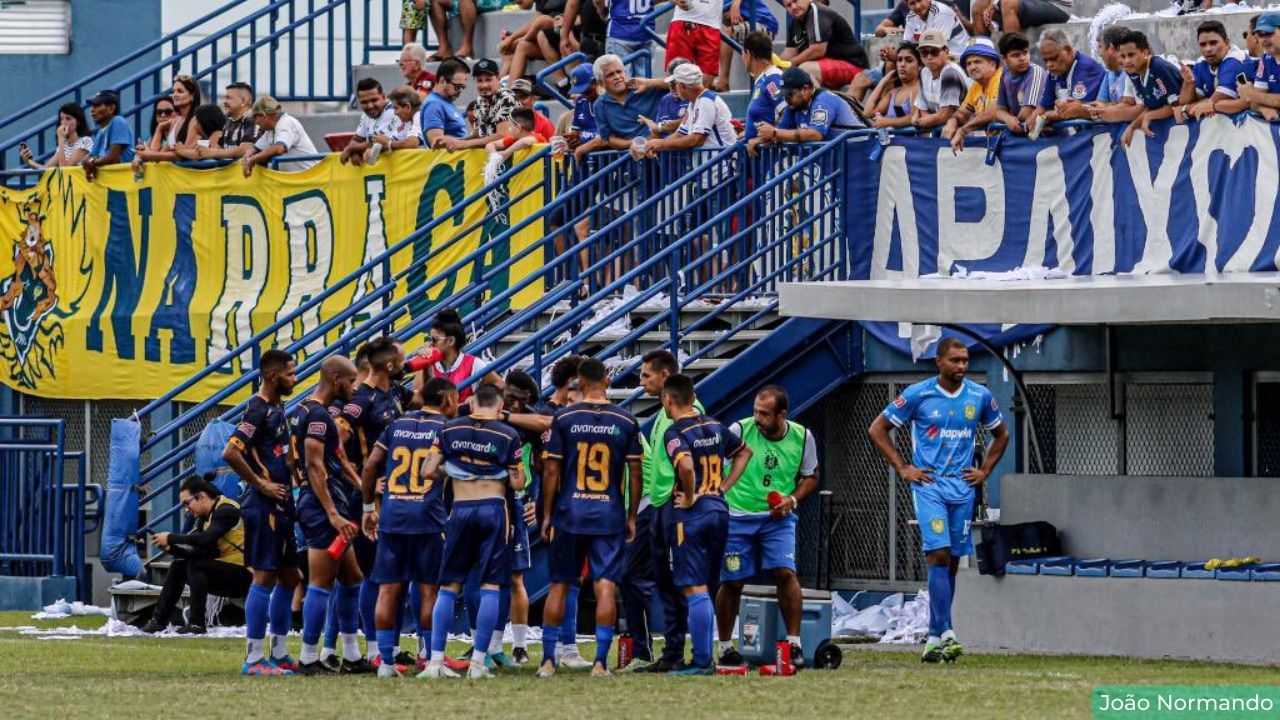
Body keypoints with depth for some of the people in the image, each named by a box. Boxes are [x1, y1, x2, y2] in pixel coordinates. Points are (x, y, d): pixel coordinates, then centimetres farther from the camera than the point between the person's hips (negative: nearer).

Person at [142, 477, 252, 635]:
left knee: (196, 566, -25)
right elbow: (200, 553, 4)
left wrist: (171, 538, -21)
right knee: (178, 567, 2)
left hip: (243, 574, -9)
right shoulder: (204, 519, 12)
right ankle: (159, 620, 1)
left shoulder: (226, 510, -15)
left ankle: (197, 624, -24)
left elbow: (206, 539, -29)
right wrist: (171, 548, -9)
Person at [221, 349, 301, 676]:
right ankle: (254, 658, -6)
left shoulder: (277, 408, 15)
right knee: (264, 577, -8)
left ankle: (279, 654, 20)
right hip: (263, 507, -10)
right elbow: (230, 452, -24)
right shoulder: (258, 409, -15)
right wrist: (260, 483, -18)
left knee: (289, 577, 13)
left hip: (281, 507, 10)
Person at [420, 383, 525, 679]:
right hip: (493, 509, -2)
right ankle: (478, 662, -3)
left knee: (449, 586, 9)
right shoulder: (508, 435, -4)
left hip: (460, 510, 2)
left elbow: (428, 470, 1)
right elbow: (517, 483, -4)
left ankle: (436, 660, 3)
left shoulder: (449, 429, 3)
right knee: (490, 586, 2)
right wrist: (518, 470, 18)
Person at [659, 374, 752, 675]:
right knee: (707, 588, 14)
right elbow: (744, 452, 26)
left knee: (695, 589, -6)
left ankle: (702, 661, -8)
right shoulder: (715, 427, 11)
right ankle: (707, 657, 17)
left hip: (692, 515, -7)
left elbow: (686, 466, -31)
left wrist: (690, 498, -16)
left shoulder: (675, 433, -12)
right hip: (719, 511, 7)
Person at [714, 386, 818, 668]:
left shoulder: (802, 438, -4)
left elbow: (810, 476, 11)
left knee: (786, 573, -15)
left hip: (777, 518, 1)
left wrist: (792, 500, -6)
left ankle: (794, 644, -8)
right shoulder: (740, 430, -13)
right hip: (736, 516, -1)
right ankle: (725, 648, 19)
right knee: (732, 582, 2)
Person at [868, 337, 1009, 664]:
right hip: (928, 484, -4)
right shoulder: (918, 395, -4)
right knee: (939, 554, -17)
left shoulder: (980, 397, 6)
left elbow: (1001, 434, 23)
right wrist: (903, 469, -2)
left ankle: (935, 639, 14)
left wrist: (985, 471, 11)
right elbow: (877, 429, 3)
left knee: (951, 562, 6)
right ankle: (946, 634, -21)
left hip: (963, 487, 4)